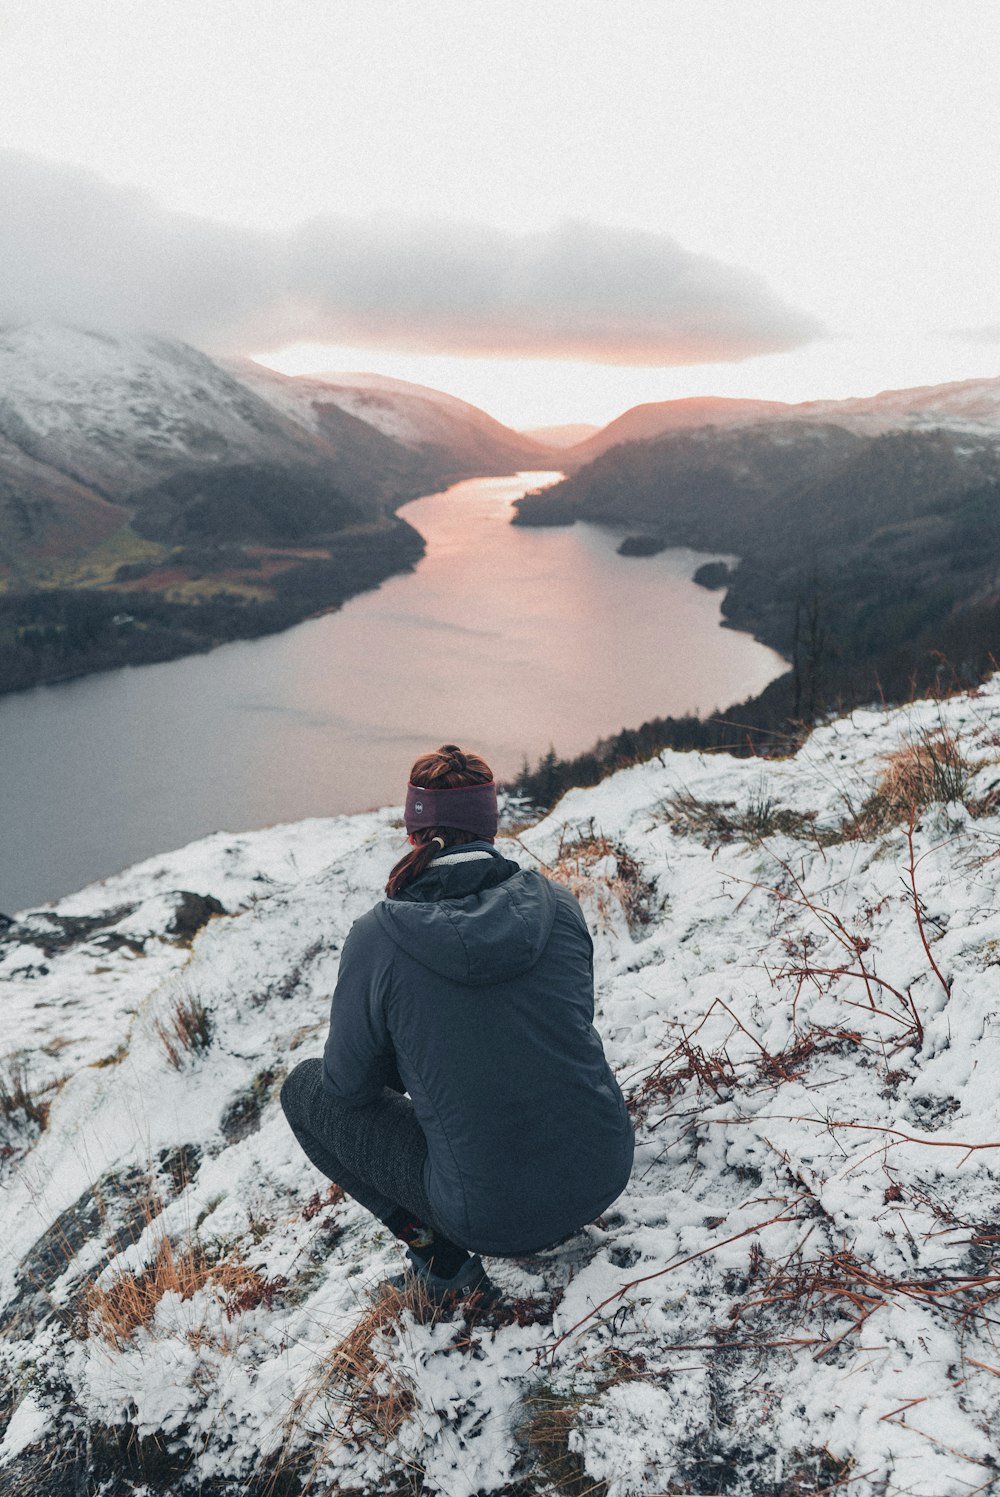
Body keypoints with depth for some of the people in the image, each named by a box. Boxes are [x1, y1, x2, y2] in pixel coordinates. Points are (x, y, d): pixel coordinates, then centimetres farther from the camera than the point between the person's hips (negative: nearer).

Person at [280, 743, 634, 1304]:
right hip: (609, 1173, 4)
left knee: (305, 1088, 15)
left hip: (493, 1217, -4)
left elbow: (349, 1084, -2)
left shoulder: (377, 938, -15)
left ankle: (441, 1257, 9)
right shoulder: (557, 902, -5)